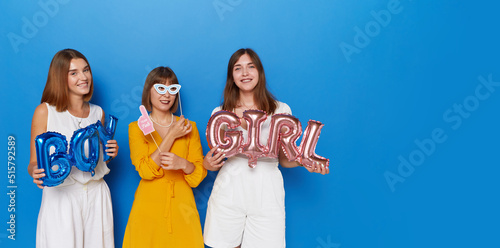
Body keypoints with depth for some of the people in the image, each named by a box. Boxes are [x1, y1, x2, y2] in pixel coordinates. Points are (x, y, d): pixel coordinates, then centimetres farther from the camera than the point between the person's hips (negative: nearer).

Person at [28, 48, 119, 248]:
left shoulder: (98, 112, 7)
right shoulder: (45, 111, -5)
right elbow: (34, 163, -3)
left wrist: (110, 154, -2)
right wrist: (35, 172, -24)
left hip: (97, 195, 4)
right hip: (60, 196, -3)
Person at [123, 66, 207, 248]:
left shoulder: (188, 126, 7)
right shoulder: (137, 127, 3)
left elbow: (199, 173, 3)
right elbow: (145, 171, -10)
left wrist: (183, 164, -18)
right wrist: (171, 136, -12)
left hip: (181, 207, 1)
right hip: (149, 207, -1)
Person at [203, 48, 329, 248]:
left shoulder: (281, 110, 5)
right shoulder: (220, 113, 7)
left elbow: (285, 158, 9)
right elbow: (216, 159, 14)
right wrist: (208, 163, -8)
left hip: (266, 193, -1)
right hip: (228, 193, 1)